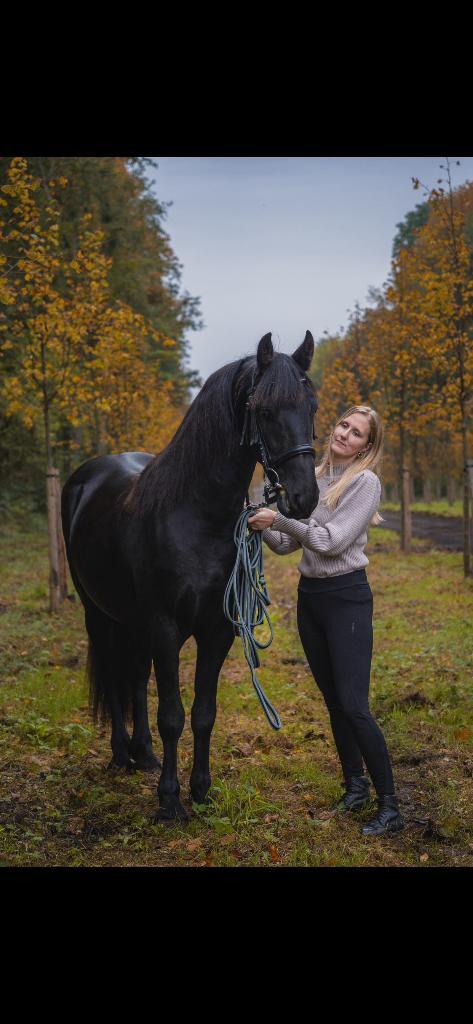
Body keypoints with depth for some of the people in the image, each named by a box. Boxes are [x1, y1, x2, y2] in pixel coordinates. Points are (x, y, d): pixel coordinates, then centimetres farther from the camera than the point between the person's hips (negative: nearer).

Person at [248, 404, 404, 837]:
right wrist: (263, 528, -6)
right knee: (333, 701, 13)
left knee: (354, 706, -12)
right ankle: (355, 784, 26)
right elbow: (289, 545, 12)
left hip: (347, 596, -7)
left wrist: (280, 519, -16)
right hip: (309, 595, 7)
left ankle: (390, 806, -4)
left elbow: (332, 540, -18)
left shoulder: (365, 482, -10)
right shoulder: (313, 478, 10)